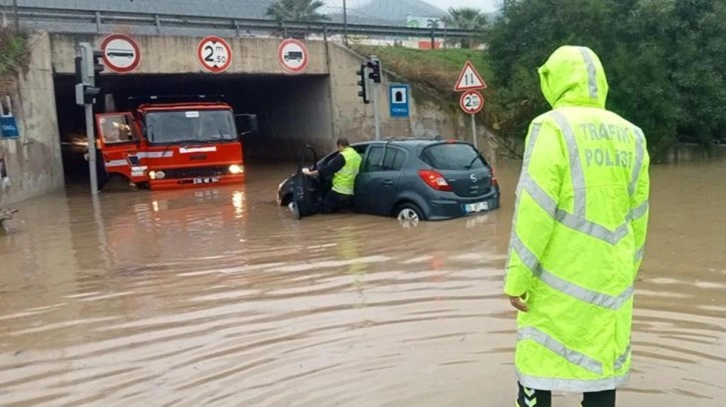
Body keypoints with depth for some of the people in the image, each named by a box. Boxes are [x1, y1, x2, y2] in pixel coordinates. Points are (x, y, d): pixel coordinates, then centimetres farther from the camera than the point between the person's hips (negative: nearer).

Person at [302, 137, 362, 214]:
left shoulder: (342, 156, -10)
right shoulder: (358, 156, 12)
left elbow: (328, 169, -11)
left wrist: (310, 173, -2)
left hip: (339, 192, -7)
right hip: (351, 194, 7)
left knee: (323, 209, 4)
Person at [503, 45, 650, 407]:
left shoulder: (553, 128, -11)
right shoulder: (630, 136, 7)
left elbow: (534, 211, -15)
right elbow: (637, 215, 10)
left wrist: (517, 278, -10)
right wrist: (628, 271, 21)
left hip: (558, 278, -5)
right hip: (609, 278, 6)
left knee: (538, 366, 5)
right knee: (601, 368, 13)